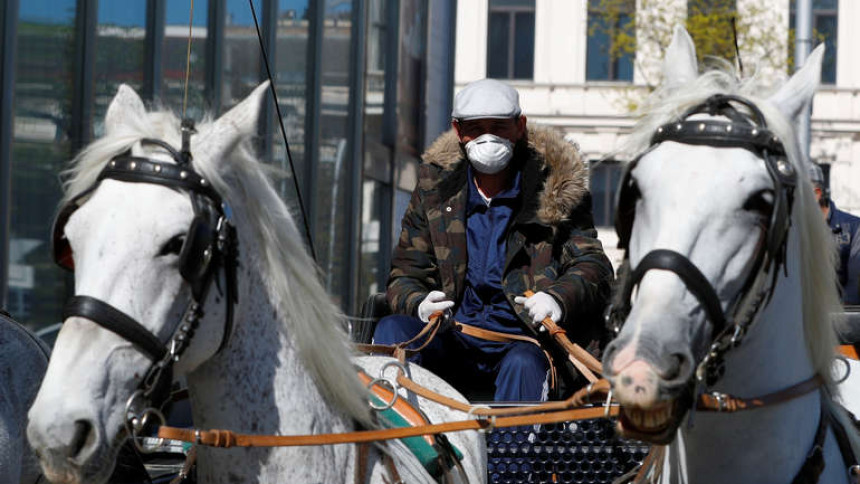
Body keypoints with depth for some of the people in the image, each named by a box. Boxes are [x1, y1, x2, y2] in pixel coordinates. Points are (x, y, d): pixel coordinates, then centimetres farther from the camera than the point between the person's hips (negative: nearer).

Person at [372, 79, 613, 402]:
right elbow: (406, 272, 15)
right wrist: (418, 303, -11)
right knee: (392, 331, -25)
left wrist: (559, 299, -20)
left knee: (524, 366, -36)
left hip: (523, 341, -3)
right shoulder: (435, 188, 12)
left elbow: (592, 265, 3)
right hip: (453, 345, 3)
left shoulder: (556, 189, 6)